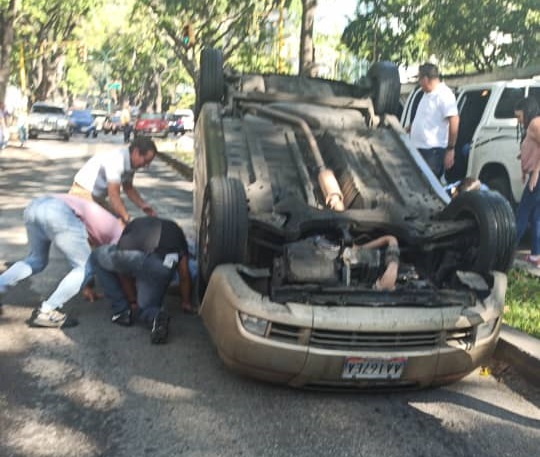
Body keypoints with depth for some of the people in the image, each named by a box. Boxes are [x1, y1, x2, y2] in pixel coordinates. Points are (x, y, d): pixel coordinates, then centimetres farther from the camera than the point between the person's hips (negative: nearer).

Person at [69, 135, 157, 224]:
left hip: (97, 198, 10)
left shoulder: (131, 163, -1)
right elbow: (113, 194, -33)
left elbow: (128, 188, 14)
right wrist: (127, 219, -37)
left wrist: (143, 205, -1)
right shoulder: (117, 160, -28)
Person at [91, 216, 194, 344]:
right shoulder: (174, 230, 38)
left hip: (125, 256, 0)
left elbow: (123, 272, 39)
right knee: (143, 308, 28)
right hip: (161, 266, 1)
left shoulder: (134, 224, 40)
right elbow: (184, 274, 34)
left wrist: (132, 302, 48)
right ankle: (155, 315, -8)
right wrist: (186, 303, 48)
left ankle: (121, 311, 28)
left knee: (97, 256, 36)